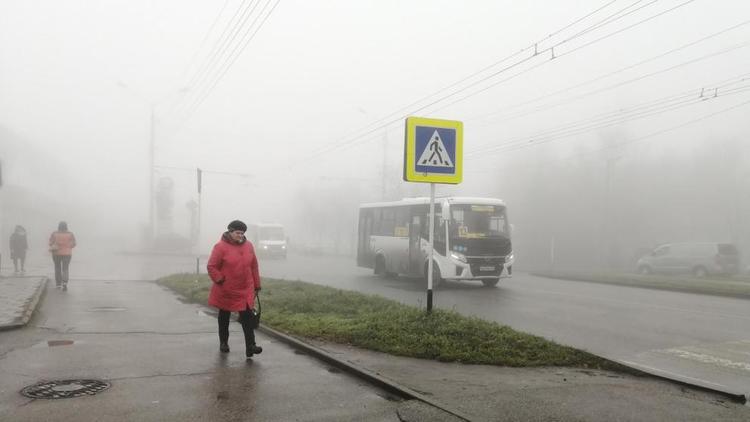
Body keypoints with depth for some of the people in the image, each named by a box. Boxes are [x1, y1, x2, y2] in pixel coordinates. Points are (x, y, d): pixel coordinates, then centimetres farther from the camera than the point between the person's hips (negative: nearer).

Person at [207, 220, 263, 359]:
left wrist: (256, 285, 9)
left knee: (247, 317, -7)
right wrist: (220, 280, -16)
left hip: (245, 291, 2)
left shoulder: (248, 245, 3)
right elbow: (211, 267, -9)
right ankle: (223, 343, 31)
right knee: (224, 317, 15)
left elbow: (254, 267, 9)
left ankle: (250, 346, -11)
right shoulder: (221, 247, -11)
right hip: (225, 291, -2)